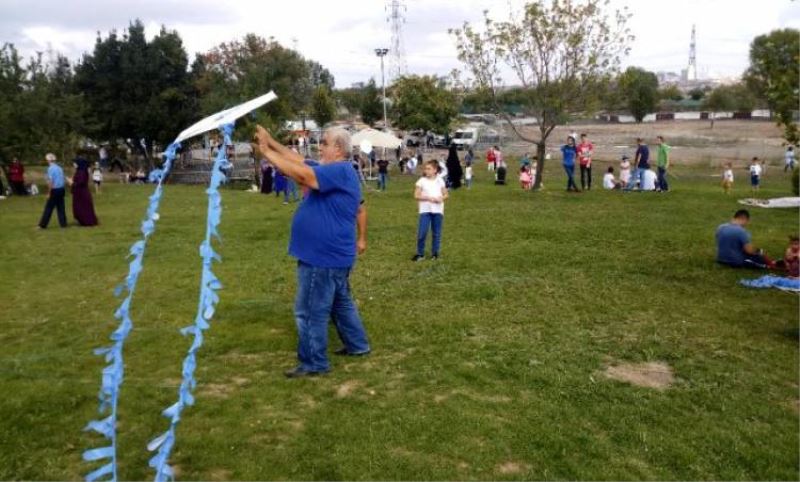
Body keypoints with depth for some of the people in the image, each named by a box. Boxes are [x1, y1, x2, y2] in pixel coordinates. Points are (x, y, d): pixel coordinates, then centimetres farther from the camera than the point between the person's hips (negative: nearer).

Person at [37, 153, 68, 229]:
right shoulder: (59, 168, 10)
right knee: (61, 207, 11)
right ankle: (63, 223, 11)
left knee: (49, 208, 0)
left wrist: (49, 193, -11)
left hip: (55, 190, -6)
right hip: (61, 189, 6)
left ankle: (43, 225, 5)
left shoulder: (50, 168, -12)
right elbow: (64, 179, 13)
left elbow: (50, 182, -16)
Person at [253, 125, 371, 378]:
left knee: (310, 311, -1)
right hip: (334, 255, 11)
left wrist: (266, 151, -26)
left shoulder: (339, 171, -21)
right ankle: (357, 345, 35)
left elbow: (301, 174, -30)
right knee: (341, 303, 23)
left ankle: (314, 363, 10)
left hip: (324, 257, -11)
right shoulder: (342, 172, 12)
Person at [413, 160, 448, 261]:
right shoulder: (422, 181, 0)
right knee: (422, 233, -6)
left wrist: (441, 198, -11)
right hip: (425, 210, -2)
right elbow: (416, 196, -4)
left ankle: (435, 253, 20)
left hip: (438, 210, 2)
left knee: (436, 233, 8)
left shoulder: (440, 181, 6)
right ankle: (420, 253, 6)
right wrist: (428, 198, -16)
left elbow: (445, 194, 11)